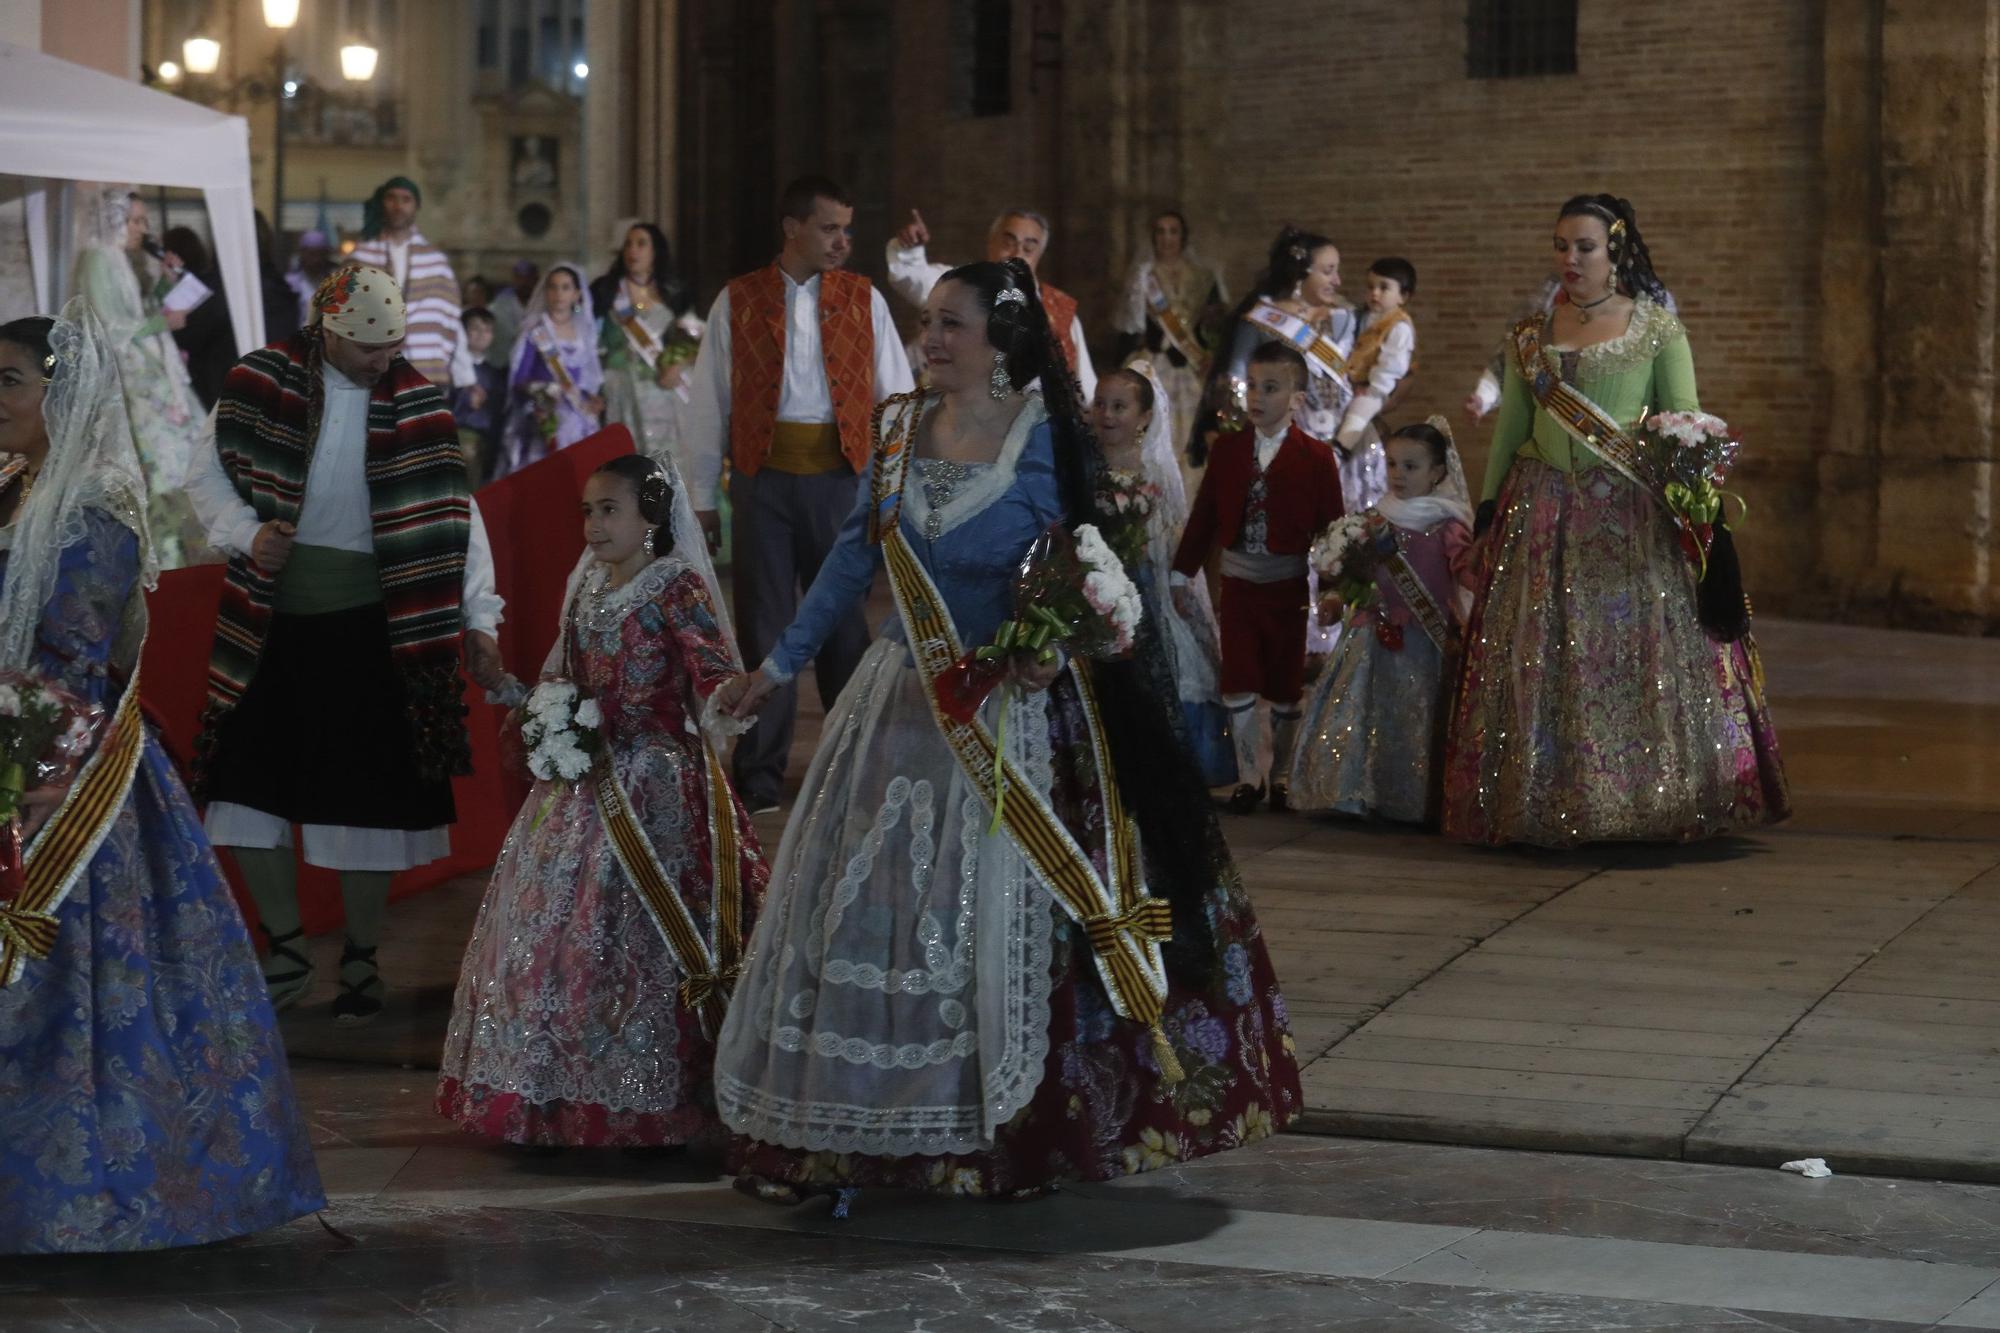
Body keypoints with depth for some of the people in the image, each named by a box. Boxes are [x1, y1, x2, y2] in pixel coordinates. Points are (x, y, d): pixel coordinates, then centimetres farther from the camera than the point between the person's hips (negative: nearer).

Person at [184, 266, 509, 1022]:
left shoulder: (416, 404, -3)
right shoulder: (261, 385, -4)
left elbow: (452, 514, 0)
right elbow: (209, 477, 4)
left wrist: (478, 620, -3)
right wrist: (247, 535, -14)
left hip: (372, 626, -1)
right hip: (270, 620, 1)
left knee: (368, 796, 3)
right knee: (251, 785, 3)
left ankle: (361, 960, 18)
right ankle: (285, 950, 20)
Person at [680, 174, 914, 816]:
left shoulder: (864, 299, 6)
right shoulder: (738, 301, 3)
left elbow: (895, 394, 7)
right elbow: (709, 402, 5)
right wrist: (703, 496, 2)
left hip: (839, 474, 1)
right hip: (763, 478, 0)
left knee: (842, 617, 6)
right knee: (764, 621, 4)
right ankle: (760, 772, 12)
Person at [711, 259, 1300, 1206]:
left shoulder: (1048, 442, -10)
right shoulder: (897, 429, 4)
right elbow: (855, 557, 11)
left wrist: (1052, 644, -29)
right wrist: (777, 667, 13)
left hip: (1009, 711, -5)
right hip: (902, 703, 5)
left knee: (1001, 916, 0)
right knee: (865, 909, 6)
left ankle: (1012, 1132, 12)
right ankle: (836, 1126, 14)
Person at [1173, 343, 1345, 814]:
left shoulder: (1315, 457, -5)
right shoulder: (1227, 450, 4)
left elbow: (1330, 526, -4)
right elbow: (1204, 515, 7)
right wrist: (1183, 575, 5)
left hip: (1288, 583, -2)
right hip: (1238, 580, 2)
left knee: (1285, 686, 8)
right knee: (1237, 683, -1)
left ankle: (1281, 775, 21)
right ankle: (1248, 776, 10)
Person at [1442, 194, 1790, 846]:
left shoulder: (1657, 328, 1)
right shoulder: (1533, 332, 11)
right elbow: (1509, 425, 15)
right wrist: (1488, 508, 11)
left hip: (1632, 515, -3)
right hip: (1542, 514, 3)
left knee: (1638, 651, -4)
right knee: (1539, 660, 2)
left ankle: (1653, 802, 4)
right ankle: (1545, 805, 9)